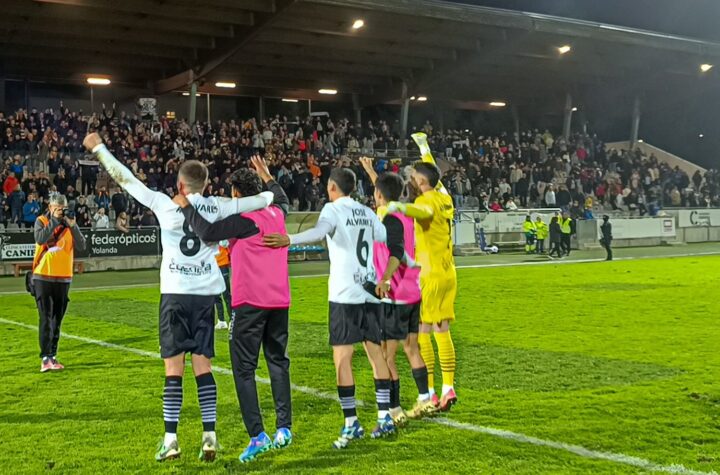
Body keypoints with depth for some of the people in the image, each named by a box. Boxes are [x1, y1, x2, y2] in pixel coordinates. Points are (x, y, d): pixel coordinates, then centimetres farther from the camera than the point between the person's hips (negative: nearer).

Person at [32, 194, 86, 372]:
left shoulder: (70, 223, 5)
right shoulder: (41, 221, -1)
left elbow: (81, 246, -6)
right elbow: (40, 239, -21)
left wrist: (72, 226, -15)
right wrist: (55, 220, -18)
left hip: (63, 278, 3)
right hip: (43, 277, -3)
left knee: (57, 319, 7)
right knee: (46, 319, -8)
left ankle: (52, 356, 13)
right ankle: (45, 358, -9)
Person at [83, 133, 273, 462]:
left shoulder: (165, 204, -2)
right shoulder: (216, 207, 4)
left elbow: (125, 179, 5)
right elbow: (260, 200, 15)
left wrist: (98, 148, 16)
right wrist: (270, 191, 36)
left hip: (176, 294, -2)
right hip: (206, 294, 2)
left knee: (173, 366, 0)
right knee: (203, 364, 6)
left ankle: (170, 439, -1)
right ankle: (209, 435, 2)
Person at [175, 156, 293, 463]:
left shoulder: (242, 218, -12)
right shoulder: (276, 213, 10)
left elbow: (208, 233, -21)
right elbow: (283, 200, 34)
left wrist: (186, 207, -8)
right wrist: (267, 176, 42)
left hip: (250, 302, -7)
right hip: (279, 300, 7)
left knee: (244, 367, -2)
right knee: (278, 362, 14)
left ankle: (257, 435, -8)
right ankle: (284, 429, 15)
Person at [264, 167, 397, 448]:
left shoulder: (333, 209, -4)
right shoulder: (367, 212, 14)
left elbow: (320, 231, -25)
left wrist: (288, 240, -41)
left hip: (345, 293, -6)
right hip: (370, 290, 7)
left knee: (341, 358, -4)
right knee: (375, 353, 12)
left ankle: (351, 424, -6)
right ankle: (385, 418, 15)